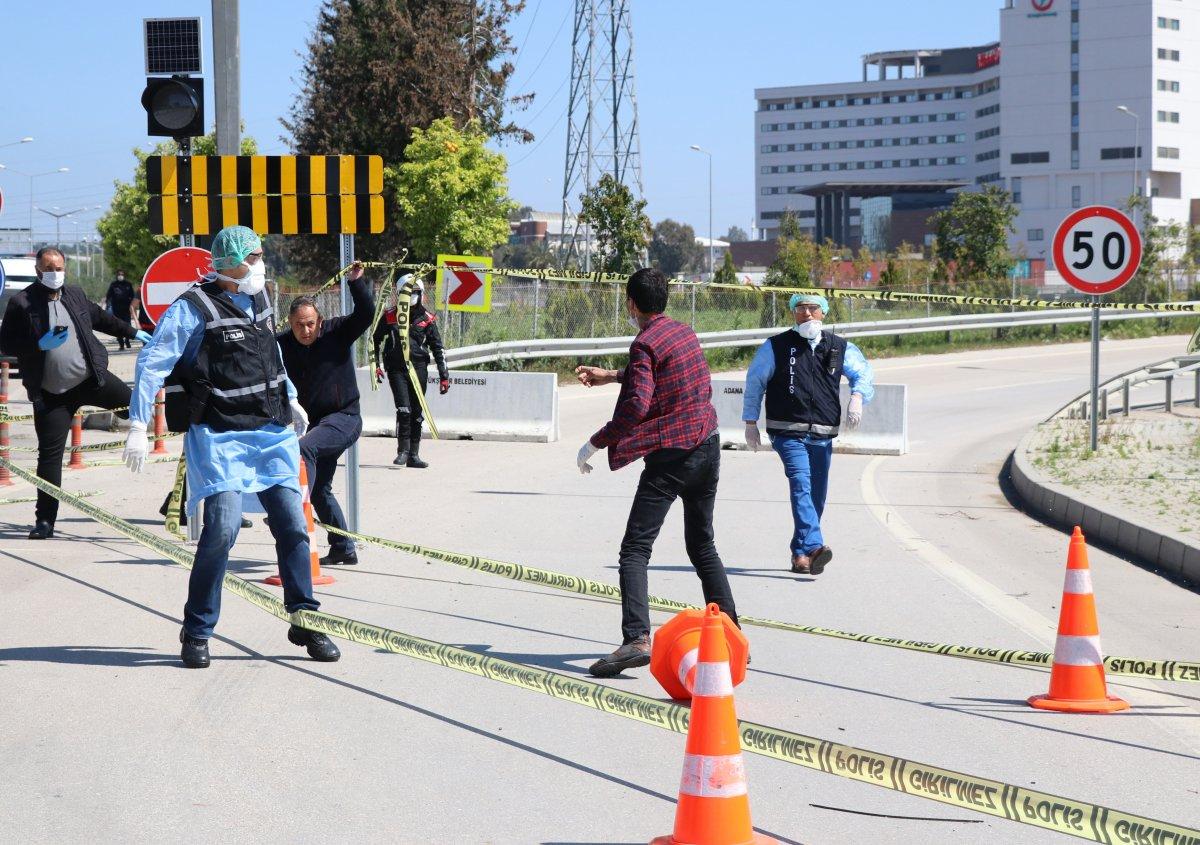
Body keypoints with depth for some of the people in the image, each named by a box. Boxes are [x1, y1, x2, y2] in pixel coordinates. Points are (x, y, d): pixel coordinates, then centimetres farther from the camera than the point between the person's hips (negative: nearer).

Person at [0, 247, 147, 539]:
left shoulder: (75, 295, 7)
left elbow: (101, 318, 24)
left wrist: (133, 332, 30)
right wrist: (40, 345, -22)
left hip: (92, 379, 4)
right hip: (51, 394, -4)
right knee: (50, 455, -3)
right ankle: (45, 521, 2)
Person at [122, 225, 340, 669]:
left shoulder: (257, 299, 10)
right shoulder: (193, 308, -11)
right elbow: (151, 362, -12)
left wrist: (290, 399, 32)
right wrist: (138, 427, -17)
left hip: (273, 431, 7)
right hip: (221, 436, -6)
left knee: (292, 525, 3)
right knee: (222, 527, -17)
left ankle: (305, 622, 16)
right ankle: (196, 632, -2)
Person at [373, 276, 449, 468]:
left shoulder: (427, 319, 5)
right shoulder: (389, 317, 4)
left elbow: (438, 348, 8)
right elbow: (375, 340, 15)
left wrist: (444, 375, 4)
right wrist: (375, 365, 6)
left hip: (419, 370, 2)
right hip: (396, 369, -2)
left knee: (417, 413, 5)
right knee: (404, 409, -14)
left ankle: (413, 455, 12)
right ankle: (403, 450, -5)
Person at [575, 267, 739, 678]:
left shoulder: (645, 344, -13)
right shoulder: (685, 333, 12)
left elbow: (636, 408, -22)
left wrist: (594, 444, -13)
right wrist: (612, 375, 38)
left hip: (670, 456, -8)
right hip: (707, 447, 8)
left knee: (635, 549, -9)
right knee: (702, 546, 19)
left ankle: (636, 640, -24)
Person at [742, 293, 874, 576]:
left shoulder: (840, 348, 10)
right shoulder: (776, 346, 3)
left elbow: (863, 373, 18)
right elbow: (754, 382, 11)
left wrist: (857, 397, -4)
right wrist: (750, 422, 10)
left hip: (822, 435, 4)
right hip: (787, 432, -4)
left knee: (816, 495, 5)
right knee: (801, 483, -22)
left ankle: (800, 554, 18)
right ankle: (813, 547, -36)